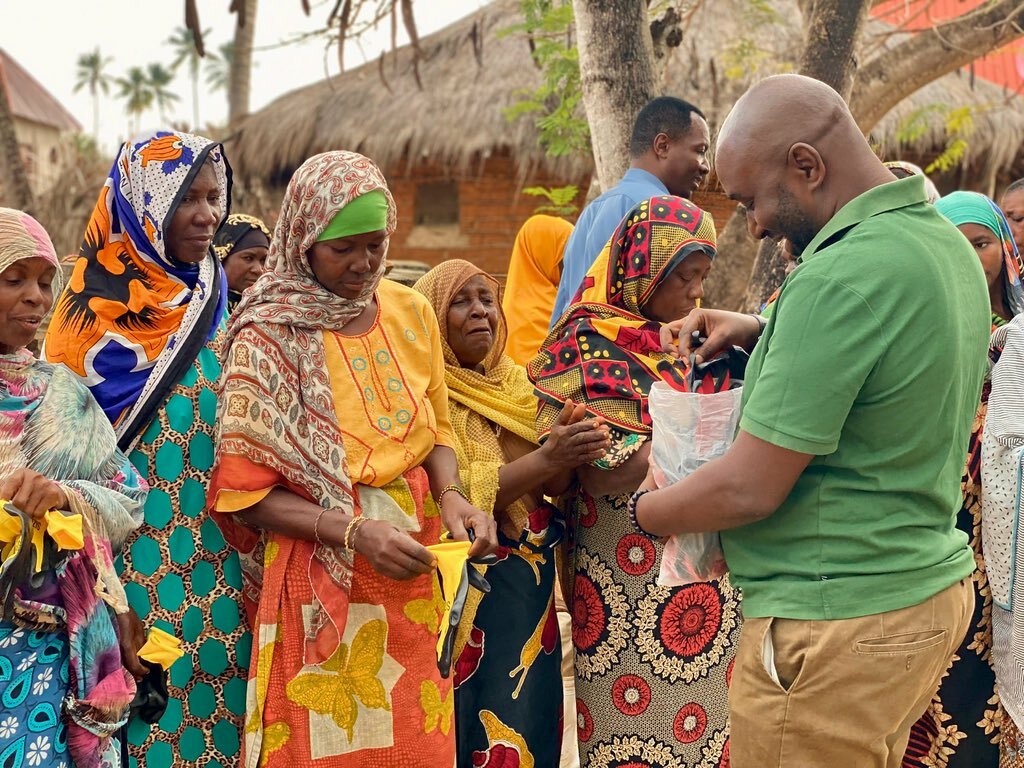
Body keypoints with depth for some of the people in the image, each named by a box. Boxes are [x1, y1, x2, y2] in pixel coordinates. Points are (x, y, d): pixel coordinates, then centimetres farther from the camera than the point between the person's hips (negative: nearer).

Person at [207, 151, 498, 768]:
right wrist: (353, 532, -23)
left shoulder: (411, 312, 4)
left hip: (415, 568, 5)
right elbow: (244, 493, -11)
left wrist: (450, 495, -7)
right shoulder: (269, 338, -10)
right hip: (323, 588, -4)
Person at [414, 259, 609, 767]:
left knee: (530, 722, 9)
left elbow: (550, 489, 6)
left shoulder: (517, 386, 11)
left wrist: (571, 457, -16)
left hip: (531, 598, 6)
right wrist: (545, 459, -26)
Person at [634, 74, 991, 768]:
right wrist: (761, 332, 11)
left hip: (837, 621, -9)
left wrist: (643, 508, -4)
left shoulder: (841, 277, -24)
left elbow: (748, 490, -22)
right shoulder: (947, 243, 6)